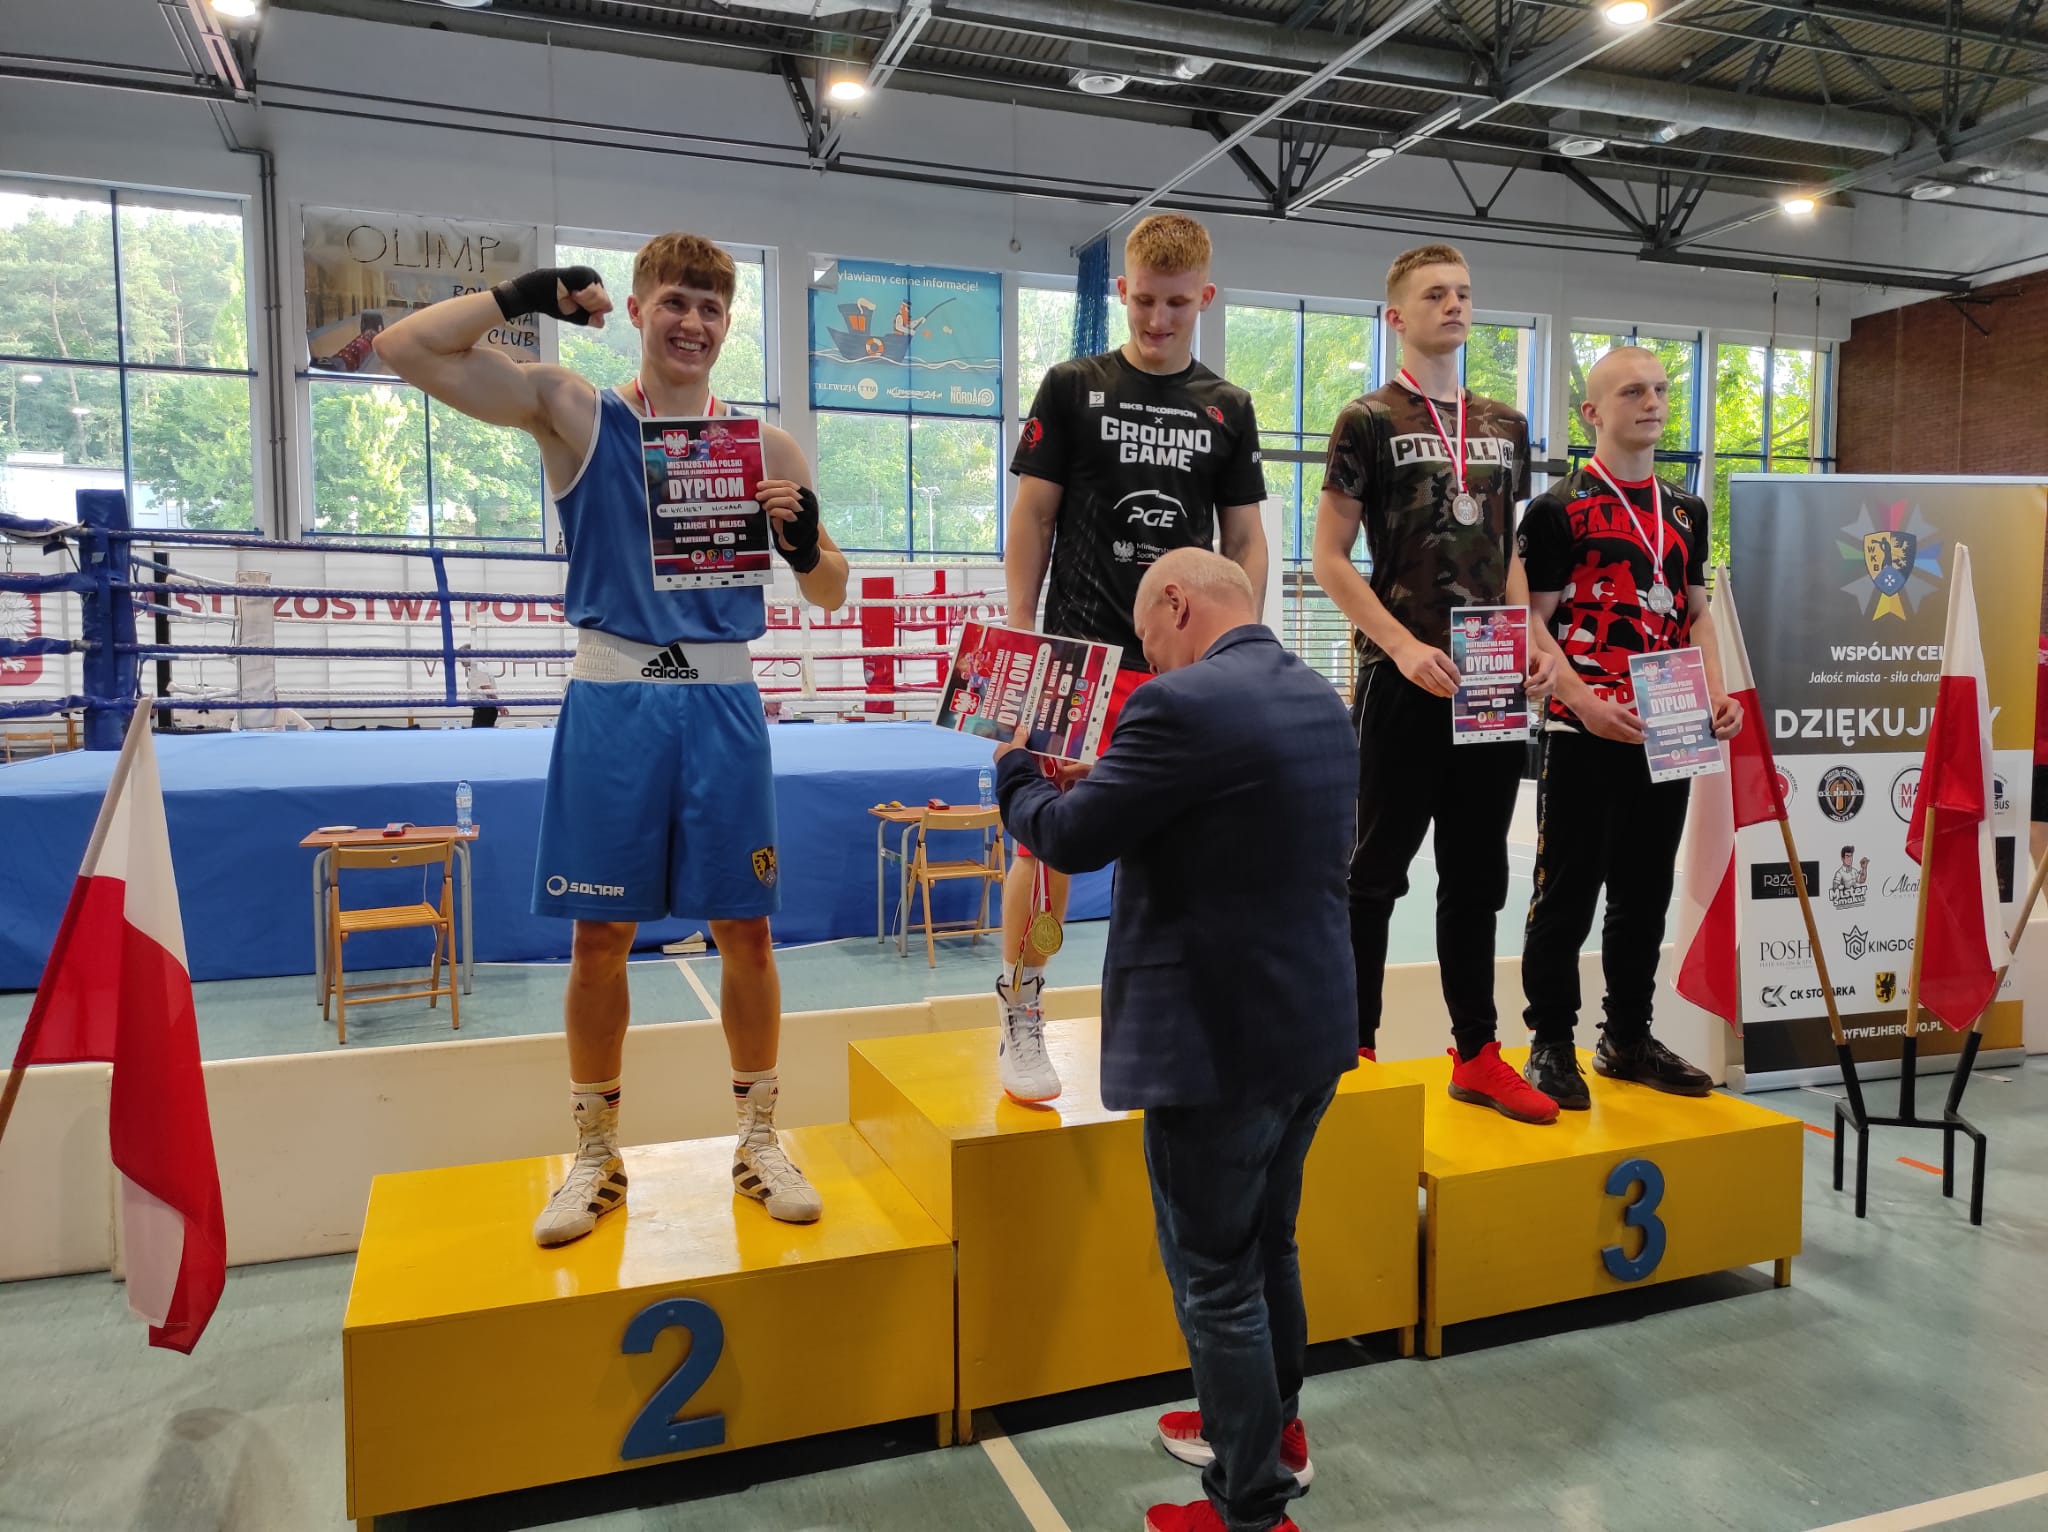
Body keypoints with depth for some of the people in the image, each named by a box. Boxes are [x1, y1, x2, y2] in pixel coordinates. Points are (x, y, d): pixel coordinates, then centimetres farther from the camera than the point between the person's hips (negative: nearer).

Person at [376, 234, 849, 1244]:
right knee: (598, 936, 6)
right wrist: (524, 297, -5)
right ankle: (596, 1157, 23)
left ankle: (759, 1143, 22)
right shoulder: (574, 415, 4)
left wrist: (804, 542, -12)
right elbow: (406, 349, 0)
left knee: (744, 930, 5)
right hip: (611, 702, -1)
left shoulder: (765, 447, 6)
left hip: (722, 704, 1)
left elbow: (831, 594, 8)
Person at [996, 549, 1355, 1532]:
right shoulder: (1319, 700, 8)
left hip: (1219, 1041, -9)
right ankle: (1270, 1427, 45)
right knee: (1267, 1248, 26)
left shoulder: (1186, 704, -21)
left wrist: (1015, 775, 4)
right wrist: (1105, 785, 13)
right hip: (1311, 1026, 9)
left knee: (1215, 1277, 8)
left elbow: (1070, 839, -15)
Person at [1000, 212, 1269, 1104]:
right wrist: (1021, 644, -5)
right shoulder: (1073, 388, 4)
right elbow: (1031, 521, 2)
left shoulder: (1227, 408, 11)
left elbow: (1245, 539, 13)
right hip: (1080, 656, -3)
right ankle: (1020, 1023, 11)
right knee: (1048, 839, -3)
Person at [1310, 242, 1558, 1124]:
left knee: (1477, 873, 11)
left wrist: (1536, 642, 4)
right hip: (1404, 680, -5)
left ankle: (1477, 1054, 21)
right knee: (1376, 869, 2)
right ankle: (1355, 1051, 14)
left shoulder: (1505, 426, 15)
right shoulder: (1369, 421, -2)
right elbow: (1330, 560, -6)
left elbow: (1506, 555, 19)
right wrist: (1405, 647, -16)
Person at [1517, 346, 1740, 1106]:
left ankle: (1628, 1036, 25)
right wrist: (1585, 702, -21)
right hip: (1583, 734, -6)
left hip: (1668, 734, 6)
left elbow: (1697, 613, 18)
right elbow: (1535, 621, -8)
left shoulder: (1687, 510, 15)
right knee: (1567, 891, 0)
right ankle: (1551, 1043, 11)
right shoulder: (1558, 508, -4)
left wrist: (1717, 694, 2)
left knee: (1646, 891, 13)